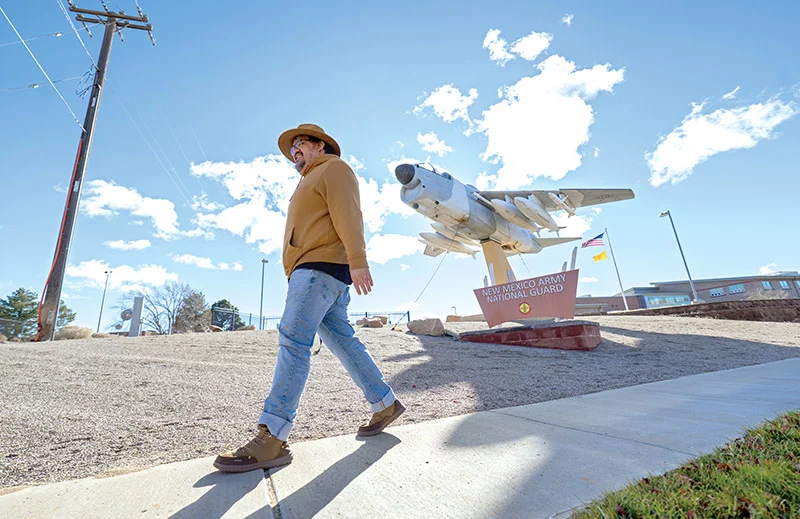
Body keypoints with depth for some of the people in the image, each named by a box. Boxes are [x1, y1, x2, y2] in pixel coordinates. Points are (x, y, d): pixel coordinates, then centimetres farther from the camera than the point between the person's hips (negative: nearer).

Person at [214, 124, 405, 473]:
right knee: (343, 341, 6)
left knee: (292, 340, -16)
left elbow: (348, 214, -12)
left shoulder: (333, 168, 6)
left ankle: (272, 438, -15)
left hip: (322, 266, -10)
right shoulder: (310, 182, 35)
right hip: (311, 271, 10)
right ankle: (385, 404, 15)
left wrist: (357, 260, -24)